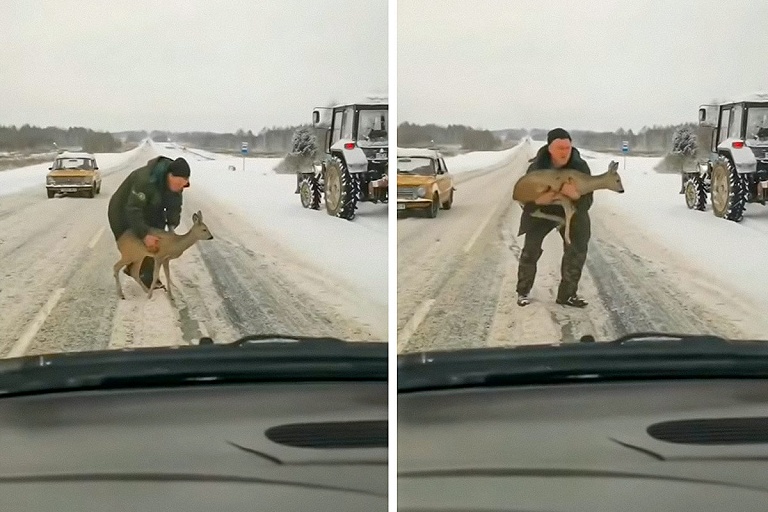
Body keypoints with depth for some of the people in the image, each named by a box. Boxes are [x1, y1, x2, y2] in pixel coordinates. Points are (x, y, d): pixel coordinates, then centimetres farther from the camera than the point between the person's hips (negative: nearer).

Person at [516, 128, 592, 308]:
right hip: (541, 211, -1)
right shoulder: (536, 167, -27)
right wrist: (538, 200, -42)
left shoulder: (580, 167, -28)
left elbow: (587, 201, -29)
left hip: (570, 212, 1)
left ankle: (567, 294, 11)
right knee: (531, 249, -5)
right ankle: (523, 292, 13)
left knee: (577, 251, -3)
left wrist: (576, 195, -52)